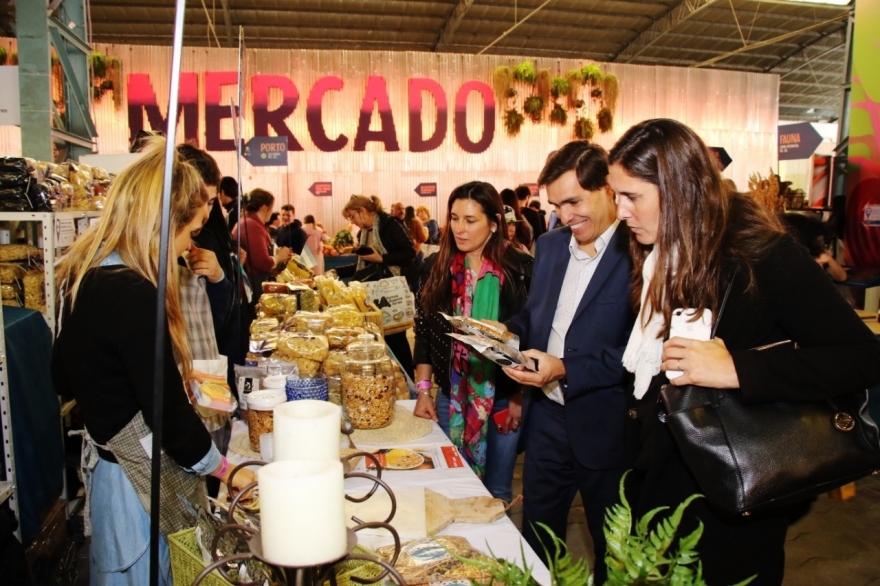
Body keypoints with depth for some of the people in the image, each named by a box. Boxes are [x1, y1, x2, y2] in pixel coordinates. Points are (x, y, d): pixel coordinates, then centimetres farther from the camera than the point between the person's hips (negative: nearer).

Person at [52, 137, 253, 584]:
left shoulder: (84, 276, 1)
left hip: (108, 461, 9)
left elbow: (65, 378, 13)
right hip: (139, 480, -9)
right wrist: (227, 472, -9)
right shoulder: (132, 294, -26)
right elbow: (168, 413, -23)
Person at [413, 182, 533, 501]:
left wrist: (521, 397, -8)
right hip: (450, 397, 3)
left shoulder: (521, 269, -10)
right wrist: (423, 391, 0)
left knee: (496, 493, 12)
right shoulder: (435, 267, 0)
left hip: (504, 399, -2)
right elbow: (424, 332, 5)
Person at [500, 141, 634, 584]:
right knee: (535, 540, 22)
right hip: (547, 417, 6)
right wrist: (510, 332, -6)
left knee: (612, 550, 19)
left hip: (605, 426, -6)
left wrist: (567, 370, -26)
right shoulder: (549, 245, 4)